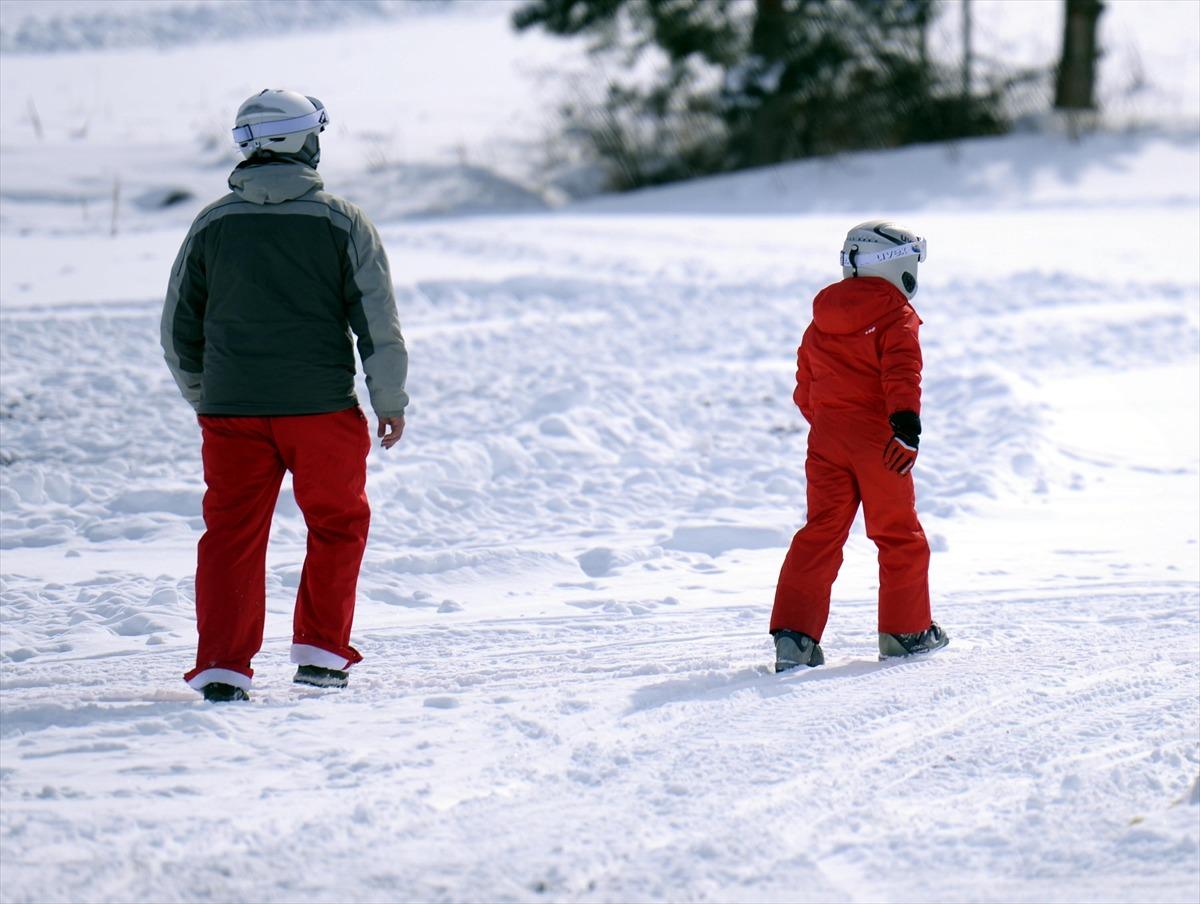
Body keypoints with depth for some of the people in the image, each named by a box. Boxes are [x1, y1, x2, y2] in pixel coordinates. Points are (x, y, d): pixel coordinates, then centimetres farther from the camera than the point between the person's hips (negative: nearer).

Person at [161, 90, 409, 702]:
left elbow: (178, 330, 10)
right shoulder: (341, 223, -4)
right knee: (337, 524, 17)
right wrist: (391, 402, 9)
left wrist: (203, 398, 25)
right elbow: (379, 324, -2)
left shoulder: (212, 225, 3)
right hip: (323, 405, -2)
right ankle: (321, 652, 16)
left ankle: (222, 667, -2)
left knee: (232, 534, 7)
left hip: (230, 409, 2)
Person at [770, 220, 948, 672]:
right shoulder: (897, 317, -6)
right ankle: (905, 631, 16)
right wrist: (907, 426, -28)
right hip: (876, 439, -5)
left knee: (820, 534, 4)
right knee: (899, 535, 9)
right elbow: (901, 374, -20)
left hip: (827, 438, 5)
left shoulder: (820, 321, 14)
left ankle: (793, 634, -8)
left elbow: (805, 389, 20)